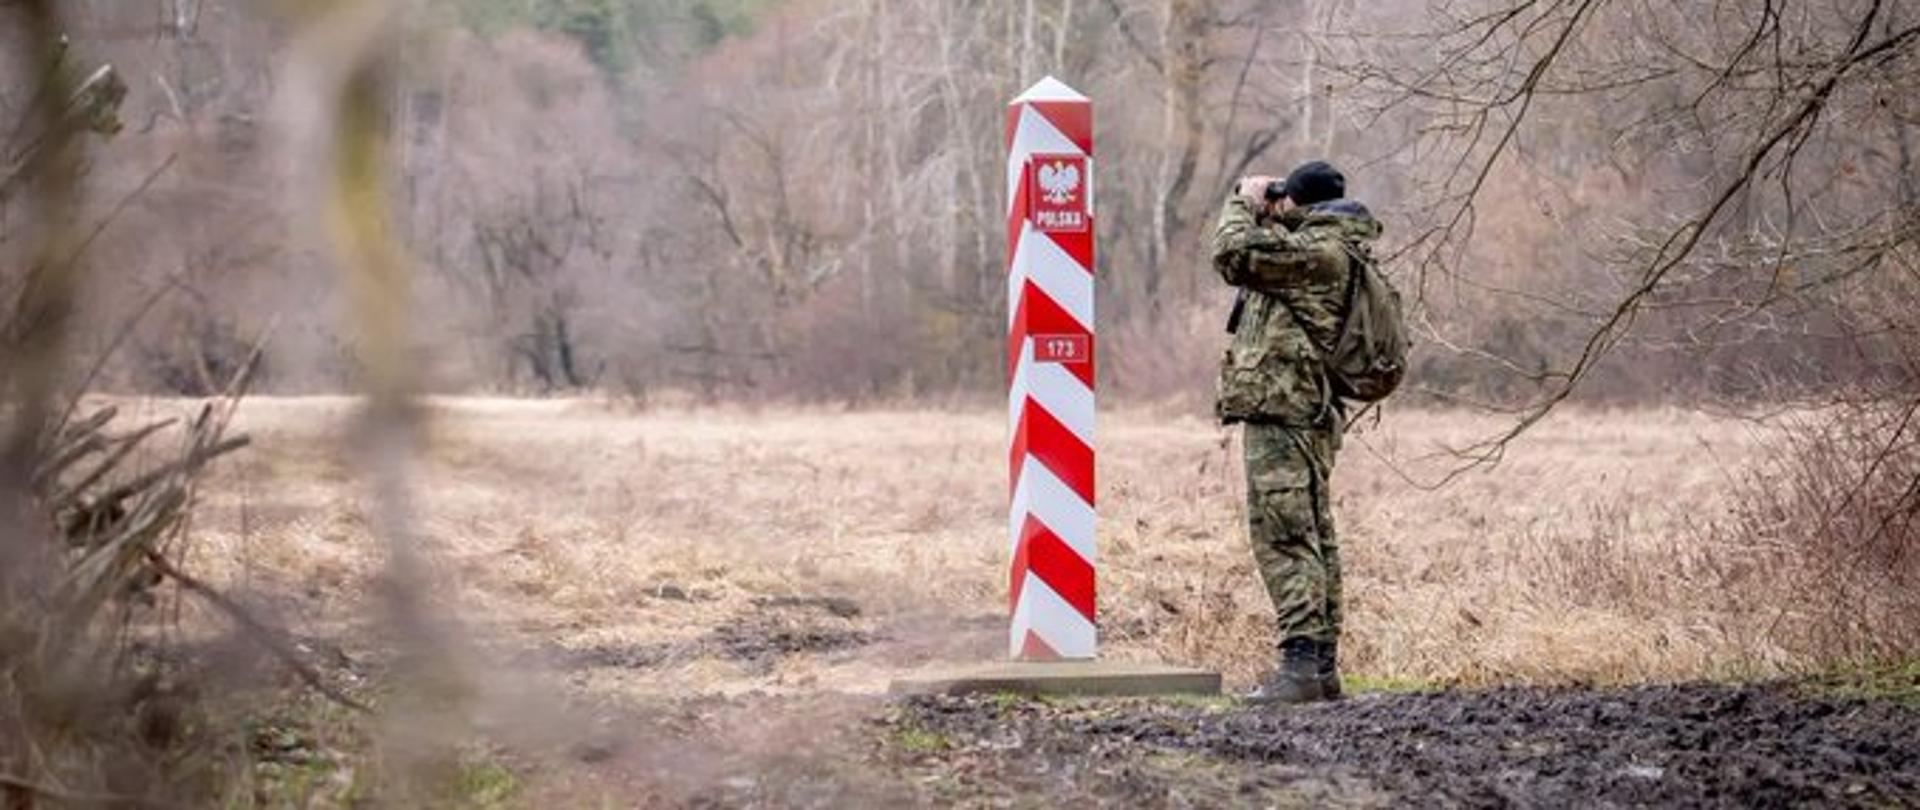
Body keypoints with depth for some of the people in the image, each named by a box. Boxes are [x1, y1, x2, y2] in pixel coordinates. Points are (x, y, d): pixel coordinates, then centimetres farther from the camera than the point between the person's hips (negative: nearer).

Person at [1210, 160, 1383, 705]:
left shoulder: (1317, 250, -14)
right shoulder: (1333, 250, 17)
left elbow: (1234, 255, -18)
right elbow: (1270, 257, 31)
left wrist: (1243, 206, -2)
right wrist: (1262, 216, 18)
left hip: (1281, 413, -11)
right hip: (1313, 414, 11)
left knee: (1284, 538, -13)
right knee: (1313, 538, 12)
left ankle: (1300, 665, -19)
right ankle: (1322, 667, 16)